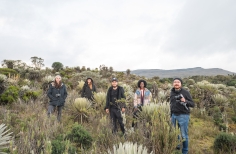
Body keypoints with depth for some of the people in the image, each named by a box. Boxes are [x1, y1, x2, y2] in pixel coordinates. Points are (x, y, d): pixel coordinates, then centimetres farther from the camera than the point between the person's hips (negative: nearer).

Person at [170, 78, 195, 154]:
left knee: (184, 135, 3)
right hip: (174, 115, 5)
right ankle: (176, 147, 35)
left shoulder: (185, 92, -8)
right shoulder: (172, 92, 7)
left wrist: (185, 101, -26)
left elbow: (192, 104, -7)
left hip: (183, 115, -5)